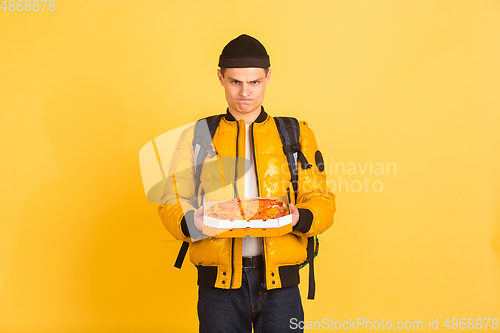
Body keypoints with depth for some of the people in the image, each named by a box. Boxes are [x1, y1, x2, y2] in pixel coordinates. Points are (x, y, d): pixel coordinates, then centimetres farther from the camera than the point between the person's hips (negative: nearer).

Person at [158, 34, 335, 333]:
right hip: (218, 284, 0)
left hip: (279, 282, 0)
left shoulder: (296, 135, 9)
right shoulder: (196, 137, 9)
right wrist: (194, 223, -17)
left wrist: (298, 218, -16)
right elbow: (172, 205, 5)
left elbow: (322, 201, 6)